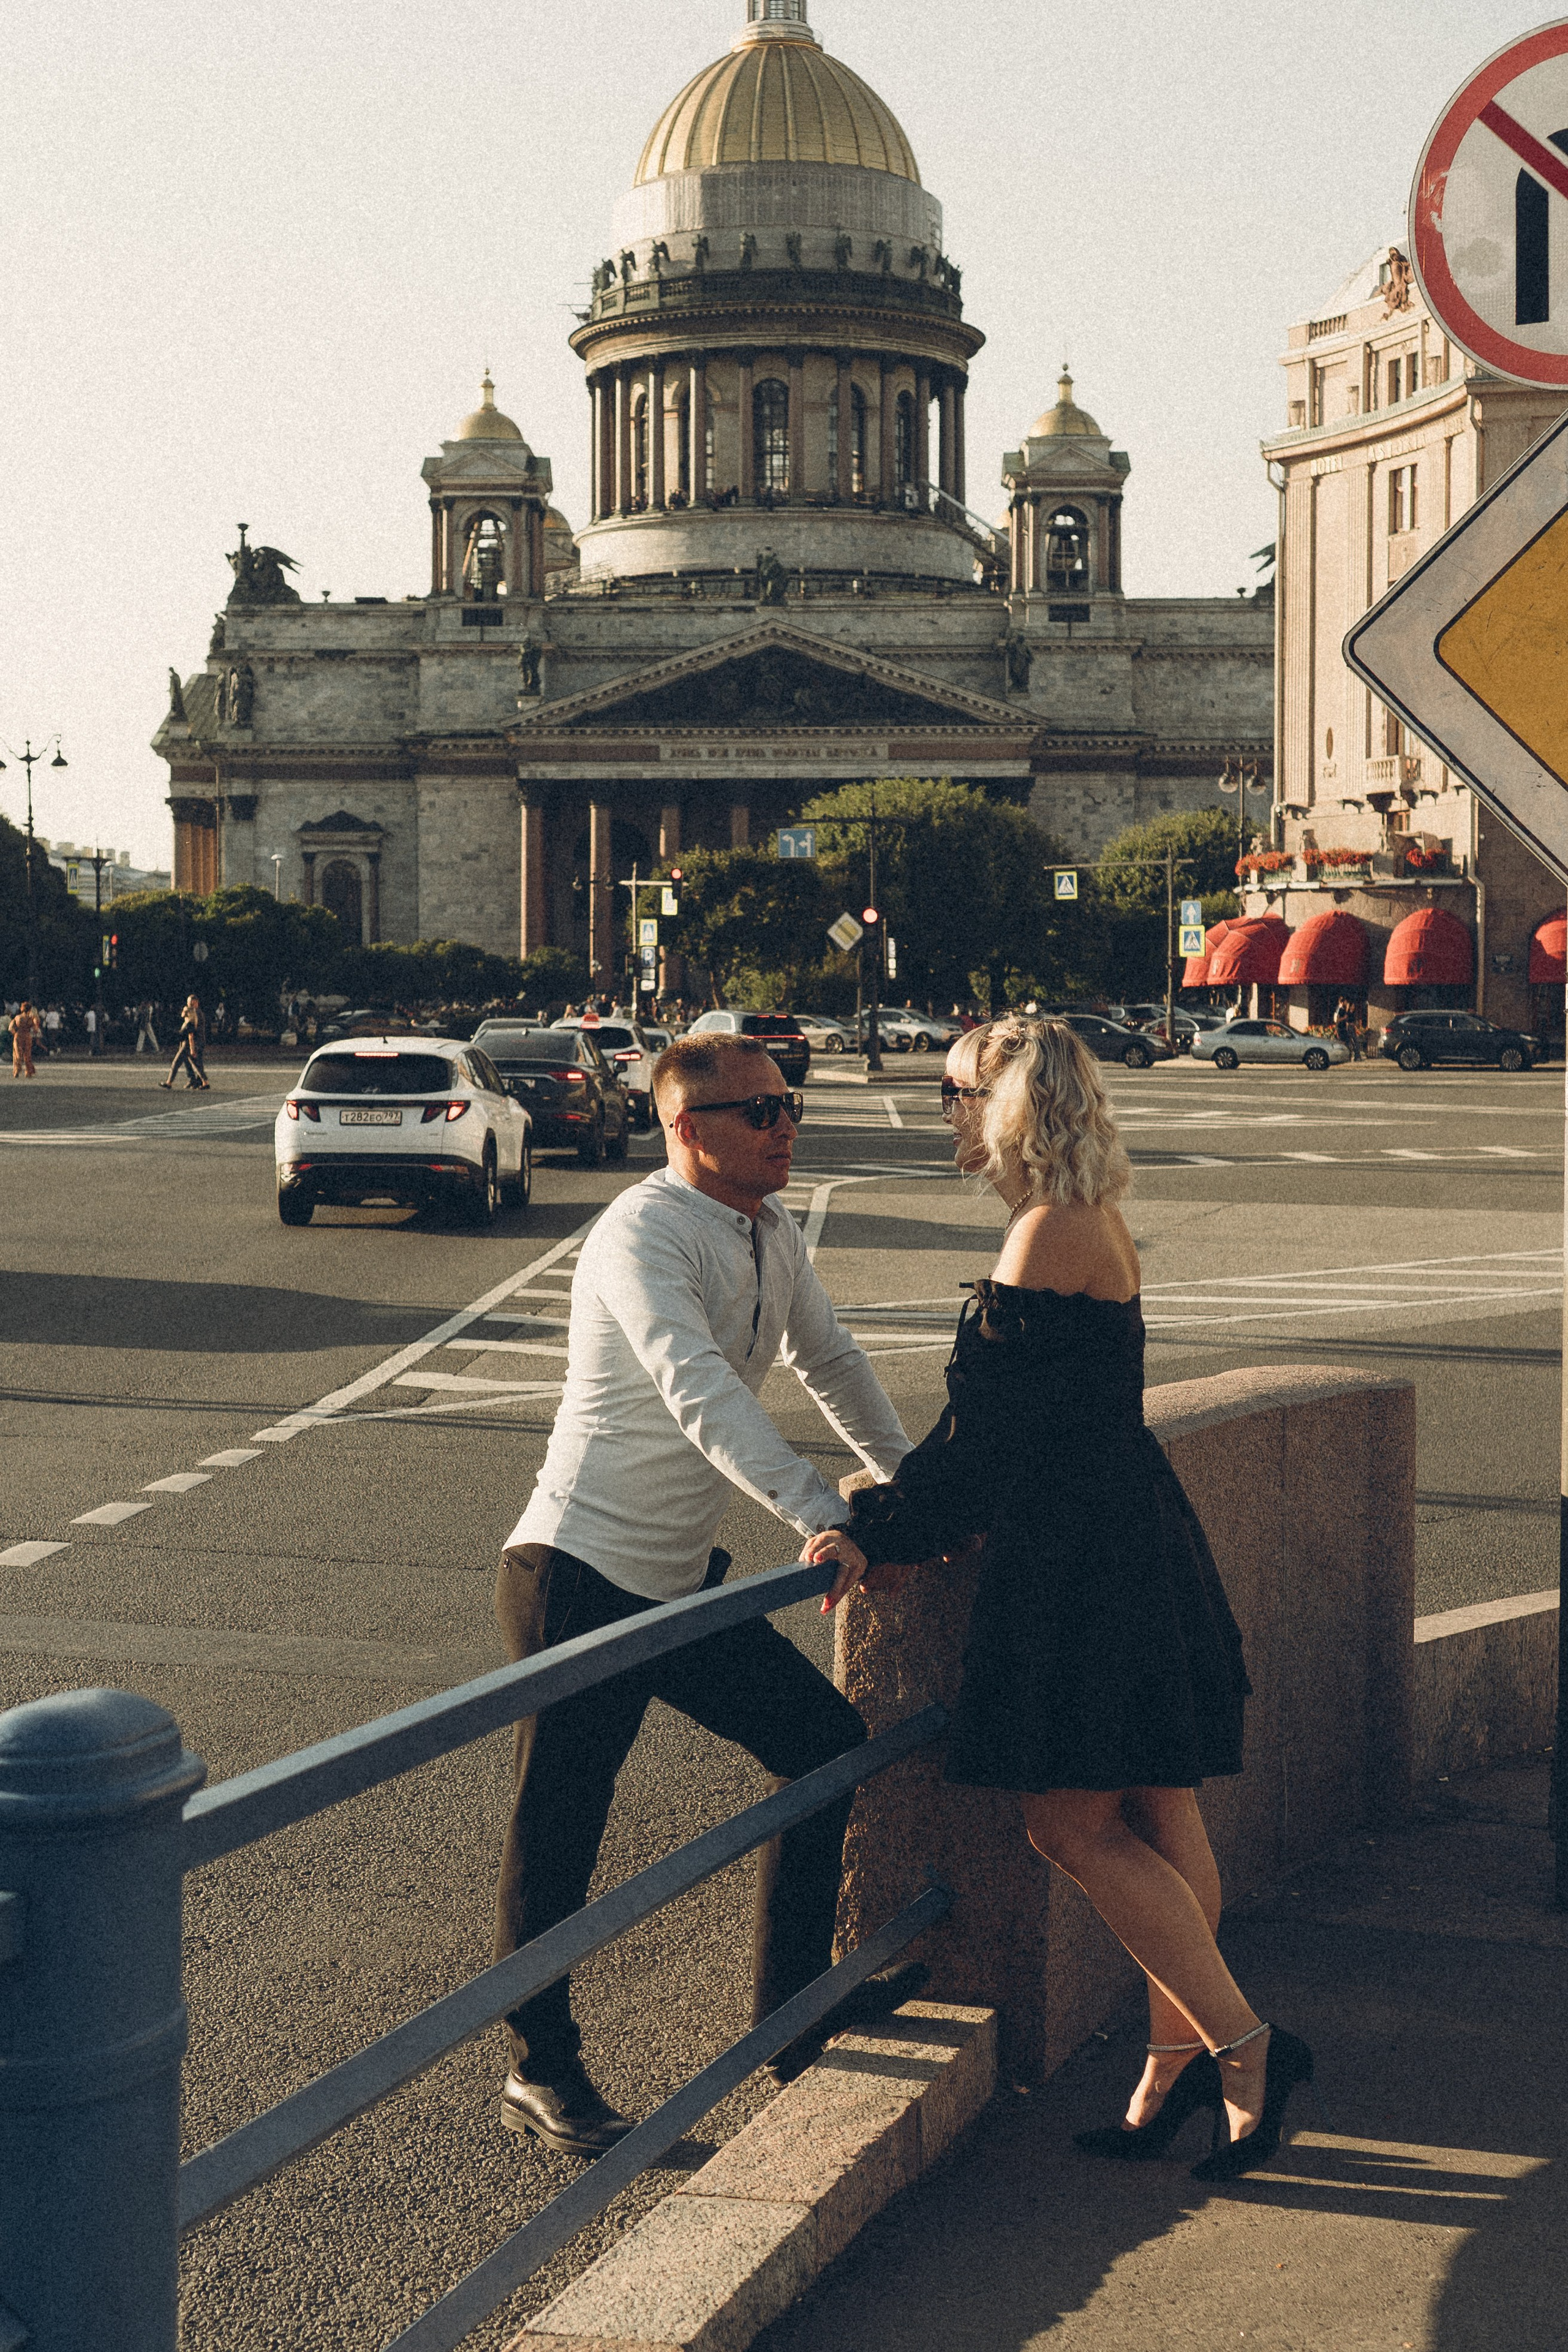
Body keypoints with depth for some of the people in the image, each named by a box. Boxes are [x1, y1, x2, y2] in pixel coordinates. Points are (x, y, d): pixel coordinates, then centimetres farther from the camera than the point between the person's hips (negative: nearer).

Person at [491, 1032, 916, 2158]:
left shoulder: (773, 1233, 6)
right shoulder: (643, 1236, -20)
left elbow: (833, 1360, 21)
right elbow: (701, 1396, -34)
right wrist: (821, 1516, -43)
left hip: (685, 1581, 9)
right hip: (580, 1579, -8)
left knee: (828, 1744, 9)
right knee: (558, 1831, 1)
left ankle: (791, 2020, 23)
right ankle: (543, 2073, 20)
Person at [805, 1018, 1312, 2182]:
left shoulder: (1052, 1232, -17)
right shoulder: (1093, 1223, 14)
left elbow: (990, 1424, -19)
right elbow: (1000, 1417, 17)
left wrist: (883, 1535, -14)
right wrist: (902, 1524, 15)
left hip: (1086, 1562, -10)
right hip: (1128, 1547, 10)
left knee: (1074, 1822, -3)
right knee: (1154, 1818, 13)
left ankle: (1245, 2044, 2)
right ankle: (1180, 2065, 21)